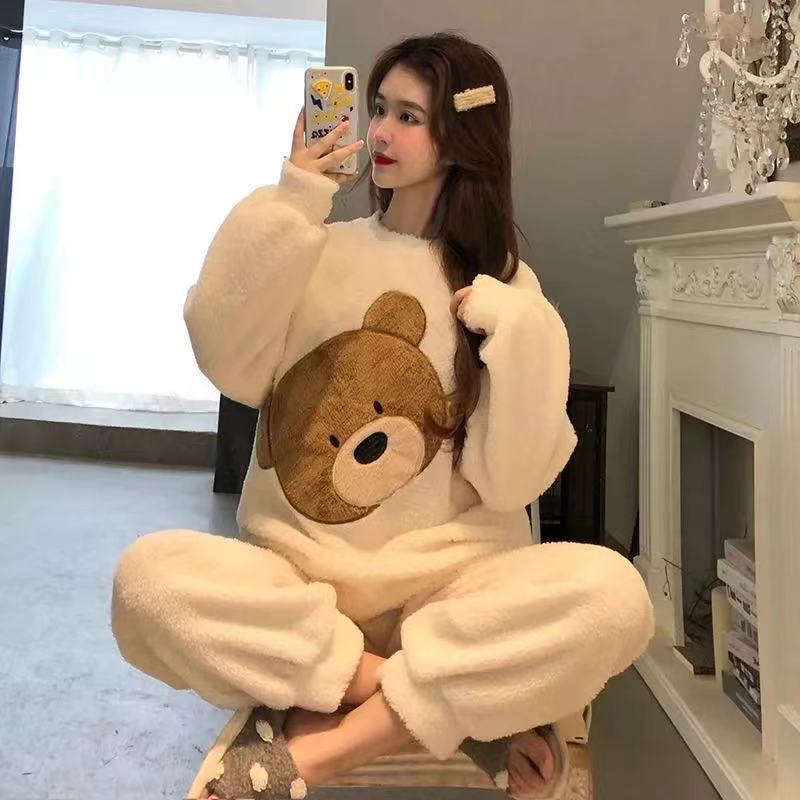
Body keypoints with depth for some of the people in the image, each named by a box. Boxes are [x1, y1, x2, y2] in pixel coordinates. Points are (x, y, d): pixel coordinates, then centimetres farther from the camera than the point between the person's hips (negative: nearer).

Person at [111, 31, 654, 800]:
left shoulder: (503, 284, 4)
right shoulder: (320, 250, 8)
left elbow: (508, 480, -4)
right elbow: (231, 368, -10)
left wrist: (519, 337, -16)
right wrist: (287, 209, -12)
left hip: (449, 579, 0)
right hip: (298, 574, 1)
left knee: (611, 595, -27)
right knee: (151, 575, -28)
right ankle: (467, 702, -16)